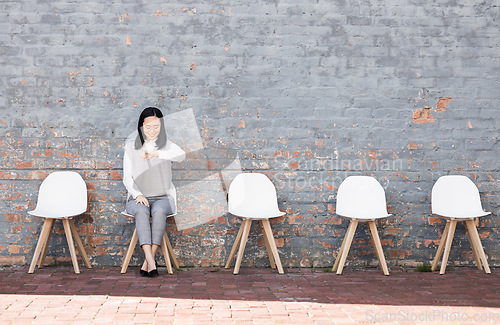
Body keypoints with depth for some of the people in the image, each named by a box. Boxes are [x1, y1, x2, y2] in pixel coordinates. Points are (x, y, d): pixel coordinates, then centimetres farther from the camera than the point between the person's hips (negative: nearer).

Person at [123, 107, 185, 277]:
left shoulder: (167, 145, 5)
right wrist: (138, 194, -14)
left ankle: (147, 261, -30)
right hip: (138, 197, 1)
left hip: (163, 197, 0)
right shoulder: (131, 147, 9)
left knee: (159, 211, -34)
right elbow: (127, 178, 6)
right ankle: (151, 262, -41)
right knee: (141, 211, -33)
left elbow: (181, 155, -20)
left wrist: (156, 154, -36)